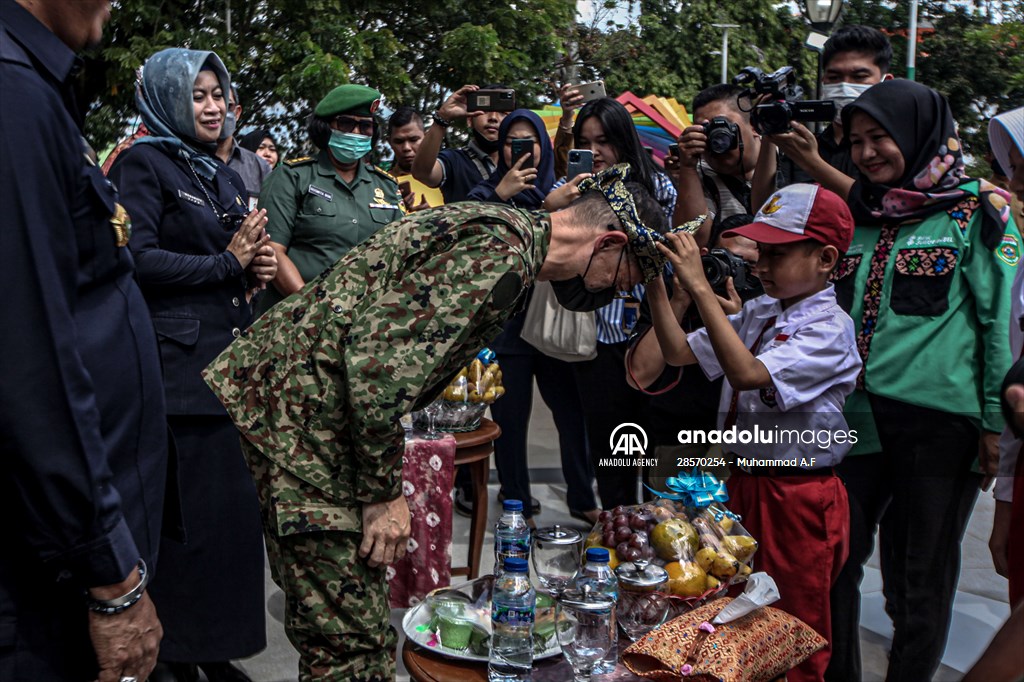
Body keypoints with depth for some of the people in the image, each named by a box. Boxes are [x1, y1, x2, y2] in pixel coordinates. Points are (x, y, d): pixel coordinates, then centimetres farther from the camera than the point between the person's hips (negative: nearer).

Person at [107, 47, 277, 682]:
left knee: (236, 505, 8)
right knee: (185, 516, -2)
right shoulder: (144, 164, -4)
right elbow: (138, 259, -15)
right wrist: (227, 261, -10)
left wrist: (256, 266, 6)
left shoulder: (226, 176, 19)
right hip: (178, 362, -7)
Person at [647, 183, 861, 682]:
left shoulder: (828, 328, -18)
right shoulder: (759, 312, 5)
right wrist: (656, 284, -5)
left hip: (796, 499, -7)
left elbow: (747, 374, -33)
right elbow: (679, 352, 7)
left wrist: (700, 289, -33)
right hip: (744, 483, 7)